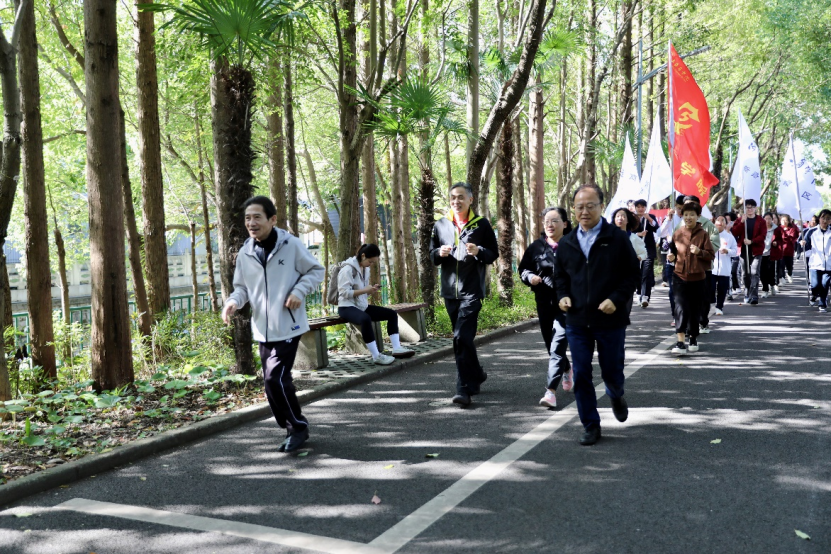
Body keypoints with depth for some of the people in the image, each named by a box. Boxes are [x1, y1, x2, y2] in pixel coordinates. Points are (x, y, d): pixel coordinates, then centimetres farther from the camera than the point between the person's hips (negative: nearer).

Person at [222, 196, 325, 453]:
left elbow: (316, 270, 1)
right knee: (275, 382, 11)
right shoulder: (245, 253, 3)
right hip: (262, 329, 6)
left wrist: (298, 292, -15)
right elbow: (242, 286, 13)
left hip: (288, 327, -5)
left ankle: (298, 427, 7)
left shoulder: (291, 244, -9)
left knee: (275, 378, -13)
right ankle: (293, 427, 29)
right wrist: (233, 302, -9)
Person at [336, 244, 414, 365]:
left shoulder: (365, 269, 12)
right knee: (365, 319, -40)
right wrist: (365, 290, -23)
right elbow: (344, 292, -21)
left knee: (392, 314, -1)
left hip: (362, 306, 9)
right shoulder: (348, 268, -14)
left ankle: (397, 348, -9)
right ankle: (376, 356, -34)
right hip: (347, 307, -9)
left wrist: (372, 289, -4)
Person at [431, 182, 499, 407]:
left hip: (472, 290, -5)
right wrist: (439, 253, -7)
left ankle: (464, 388, -12)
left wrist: (479, 251, -17)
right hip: (449, 289, 5)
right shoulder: (440, 225, 9)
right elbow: (432, 255, 15)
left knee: (462, 337, -15)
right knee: (462, 338, 15)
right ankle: (477, 374, 35)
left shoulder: (481, 224, 0)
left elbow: (494, 254, 4)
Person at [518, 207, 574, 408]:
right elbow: (523, 269, 13)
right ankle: (567, 370, 48)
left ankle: (551, 391, -12)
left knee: (558, 344, -12)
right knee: (550, 344, 17)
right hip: (544, 302, 5)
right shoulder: (536, 247, 5)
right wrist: (530, 277, -7)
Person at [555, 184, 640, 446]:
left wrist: (617, 299, -16)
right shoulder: (567, 243, 7)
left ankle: (616, 397, 45)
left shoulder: (618, 239, -4)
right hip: (577, 320, 3)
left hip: (610, 319, -3)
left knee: (612, 372, 9)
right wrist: (562, 295, 0)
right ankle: (590, 425, 15)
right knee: (581, 375, 2)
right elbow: (560, 275, 19)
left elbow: (633, 274, -3)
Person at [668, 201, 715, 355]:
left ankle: (693, 339, 28)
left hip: (697, 277, 0)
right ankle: (680, 343, -17)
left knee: (694, 309, 10)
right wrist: (672, 256, -5)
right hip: (680, 276, 0)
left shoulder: (703, 234, -1)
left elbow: (711, 255, -2)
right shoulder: (677, 233, 4)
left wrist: (699, 252, -20)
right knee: (681, 308, -13)